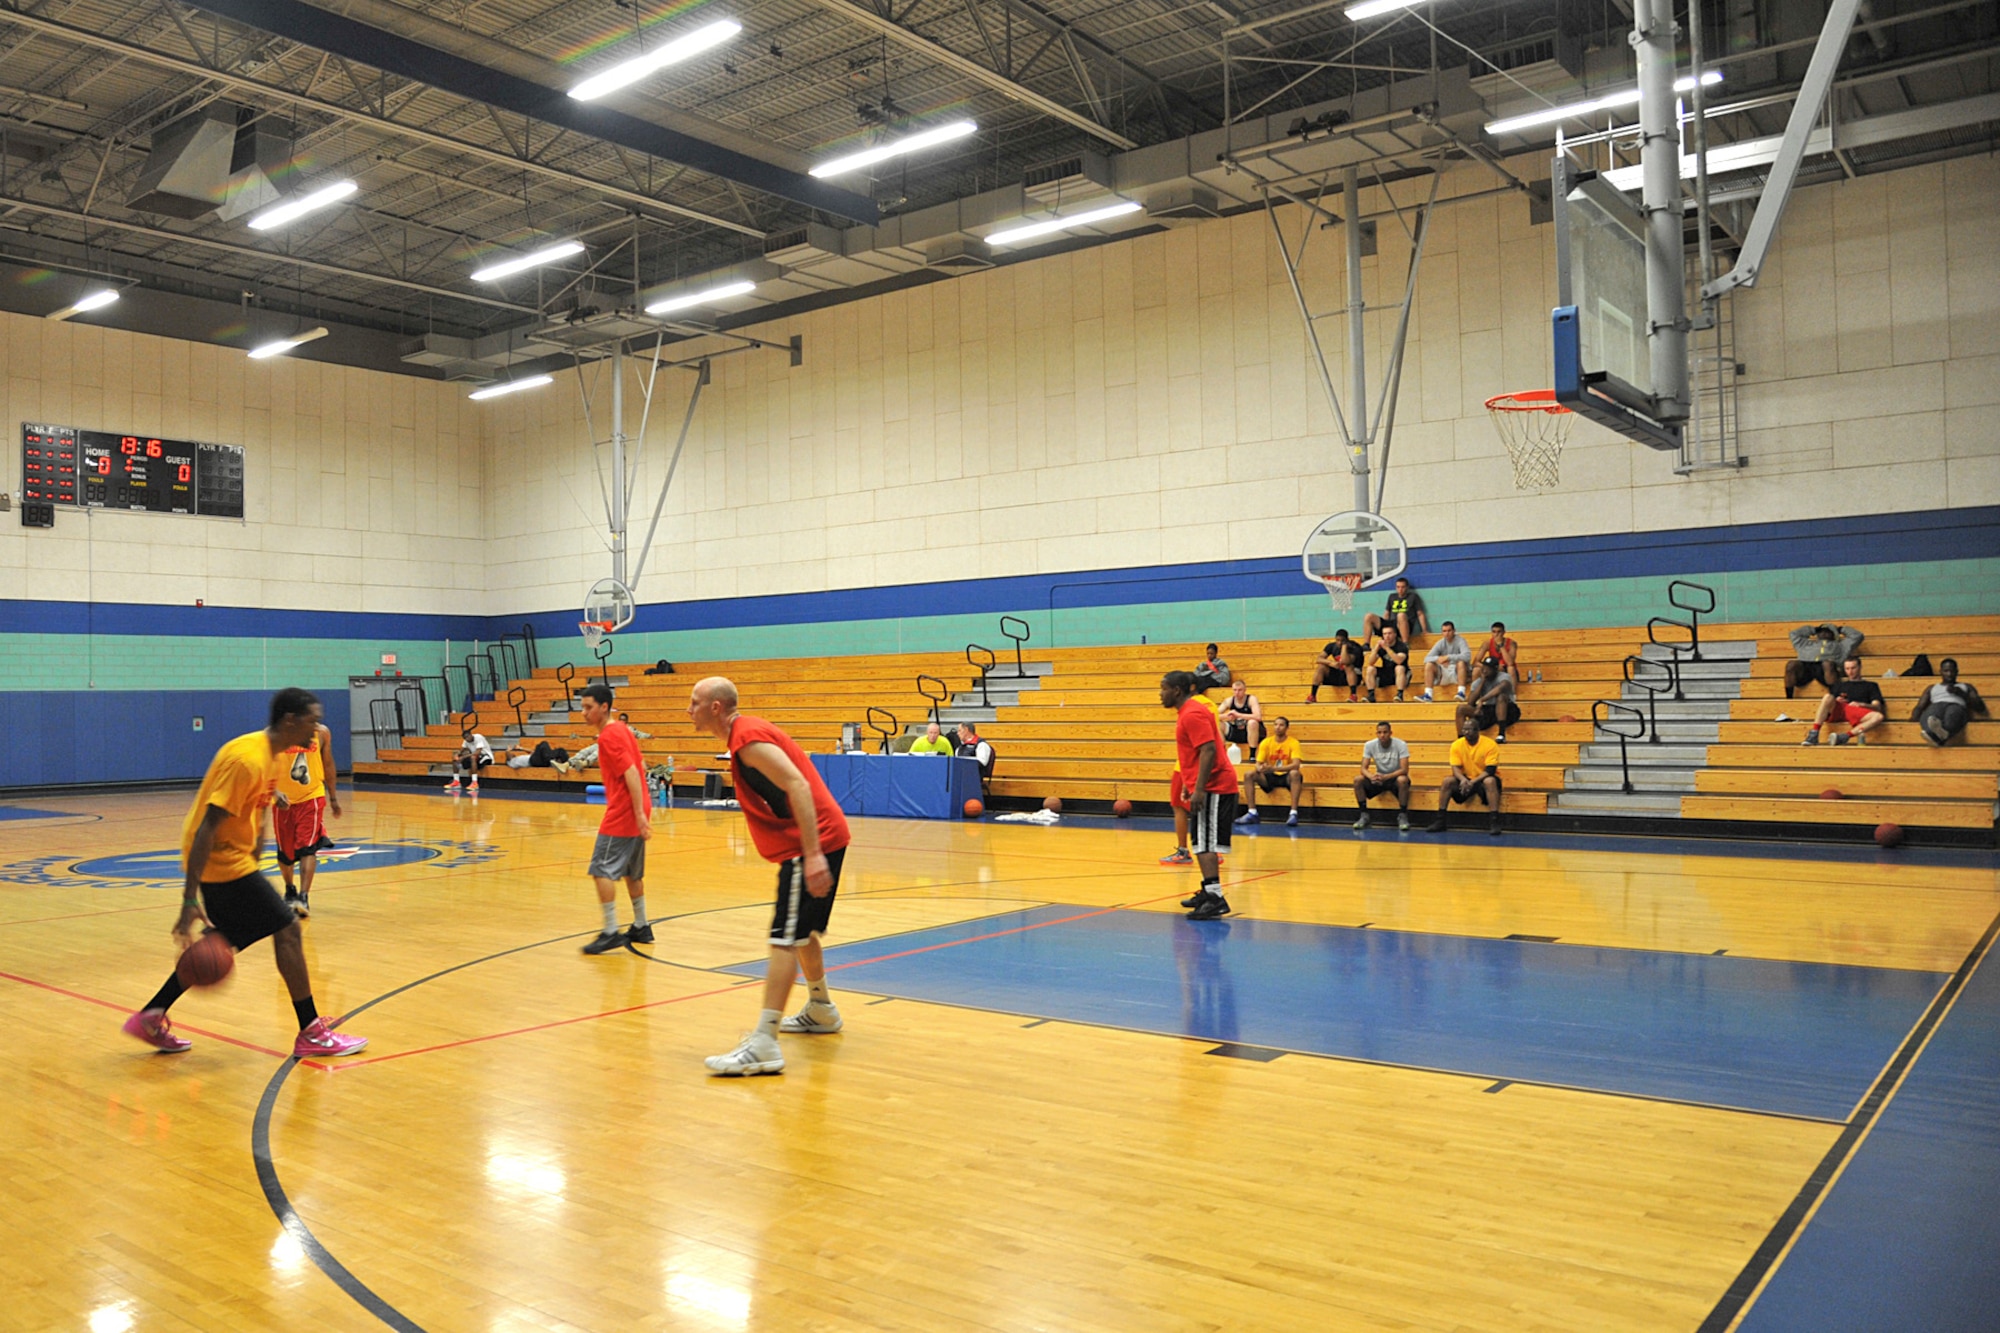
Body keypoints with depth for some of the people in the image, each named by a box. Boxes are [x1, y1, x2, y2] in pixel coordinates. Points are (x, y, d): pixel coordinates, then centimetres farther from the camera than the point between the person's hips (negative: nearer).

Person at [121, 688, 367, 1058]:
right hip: (222, 861, -10)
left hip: (231, 858, 10)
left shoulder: (271, 753, 8)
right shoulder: (248, 760, -23)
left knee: (221, 945, 20)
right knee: (288, 929, -7)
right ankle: (311, 1034, -2)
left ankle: (150, 1018, 30)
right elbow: (207, 828, -26)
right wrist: (190, 898, -28)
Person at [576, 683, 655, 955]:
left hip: (621, 814, -10)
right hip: (634, 813, 10)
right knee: (632, 873, 17)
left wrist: (639, 813, -24)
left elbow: (631, 773, -21)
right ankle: (641, 927, 24)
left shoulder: (609, 736, -14)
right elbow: (641, 767, 20)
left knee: (602, 870, -7)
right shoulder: (621, 729, 14)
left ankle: (611, 932, -7)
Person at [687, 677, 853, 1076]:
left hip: (813, 842, -11)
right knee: (802, 933, 24)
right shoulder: (746, 734, 16)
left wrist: (813, 854, -31)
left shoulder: (748, 738, -15)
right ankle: (821, 1010, 42)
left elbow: (798, 786, -25)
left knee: (784, 940, -13)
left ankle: (764, 1046, -15)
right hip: (815, 841, 11)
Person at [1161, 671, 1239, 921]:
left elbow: (1208, 750, -24)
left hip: (1213, 787, -11)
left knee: (1204, 843, -13)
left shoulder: (1192, 714, -16)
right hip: (1211, 786, 11)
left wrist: (1199, 789, -27)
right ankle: (1208, 892, 27)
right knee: (1201, 842, 18)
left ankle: (1215, 899, -15)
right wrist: (1192, 785, 26)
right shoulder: (1187, 712, 16)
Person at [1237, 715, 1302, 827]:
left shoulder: (1293, 743, -11)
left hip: (1286, 777, -4)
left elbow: (1296, 765, -25)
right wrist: (1260, 768, -32)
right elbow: (1258, 764, -4)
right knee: (1250, 774, -21)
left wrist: (1273, 768, -39)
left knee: (1295, 773, -37)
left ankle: (1294, 813, -39)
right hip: (1270, 777, 4)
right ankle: (1252, 813, -22)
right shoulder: (1266, 742, -1)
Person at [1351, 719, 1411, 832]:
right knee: (1358, 780, -23)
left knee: (1402, 780, -38)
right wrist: (1371, 776, -38)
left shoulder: (1400, 745, -18)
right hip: (1379, 778, 3)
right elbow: (1363, 769, -14)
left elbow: (1404, 770, -25)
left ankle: (1402, 816, -21)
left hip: (1395, 778, -3)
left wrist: (1386, 777, -40)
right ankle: (1364, 816, -12)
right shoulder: (1370, 745, -10)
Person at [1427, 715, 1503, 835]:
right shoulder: (1457, 745, -6)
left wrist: (1473, 782, -33)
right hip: (1466, 779, 4)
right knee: (1448, 780, -22)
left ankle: (1495, 822, -37)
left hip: (1483, 779, -3)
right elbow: (1456, 768, -10)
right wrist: (1463, 780, -33)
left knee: (1490, 781, -37)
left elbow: (1490, 770, -21)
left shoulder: (1490, 744, -16)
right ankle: (1439, 821, -19)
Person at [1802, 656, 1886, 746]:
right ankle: (1814, 735, -41)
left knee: (1878, 716, -33)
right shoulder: (1840, 685, 33)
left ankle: (1845, 737, -45)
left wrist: (1861, 704, -9)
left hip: (1859, 713, -1)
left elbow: (1877, 707, 12)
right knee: (1828, 697, -32)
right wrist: (1835, 701, -4)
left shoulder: (1871, 685, 27)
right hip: (1838, 711, 1)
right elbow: (1828, 702, 21)